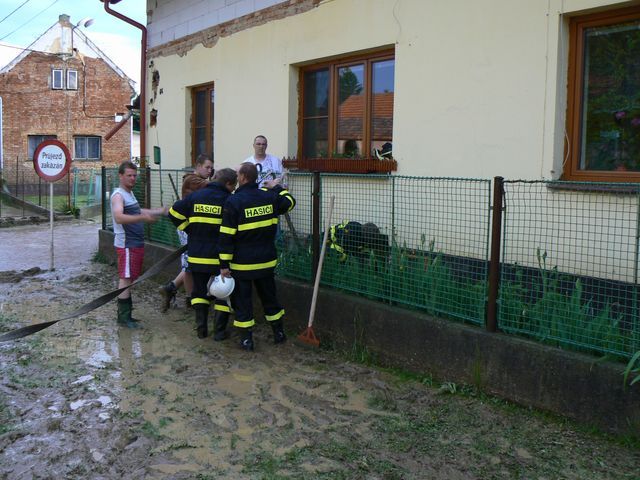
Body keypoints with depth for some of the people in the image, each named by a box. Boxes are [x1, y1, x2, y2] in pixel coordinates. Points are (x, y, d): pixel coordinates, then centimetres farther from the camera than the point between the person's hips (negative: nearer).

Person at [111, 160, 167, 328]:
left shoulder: (129, 193, 17)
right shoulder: (118, 195, -14)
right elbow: (118, 217, -32)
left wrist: (160, 211, 32)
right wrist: (143, 217, -41)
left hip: (136, 243, 10)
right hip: (126, 244, -10)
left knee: (129, 279, 14)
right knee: (125, 279, -6)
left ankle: (125, 313, 23)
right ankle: (123, 316, -1)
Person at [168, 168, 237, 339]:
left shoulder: (195, 196, 2)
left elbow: (174, 212, 4)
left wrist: (189, 229, 10)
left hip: (197, 256, 3)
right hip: (221, 257, -3)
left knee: (199, 290, 18)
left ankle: (201, 328, 16)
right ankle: (219, 330, 11)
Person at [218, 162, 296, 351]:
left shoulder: (233, 202, -15)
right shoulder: (269, 196, -1)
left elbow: (226, 236, -15)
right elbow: (289, 202, 21)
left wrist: (224, 264, -11)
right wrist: (278, 188, 37)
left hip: (242, 263, -5)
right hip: (266, 260, 5)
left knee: (242, 300, 7)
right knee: (269, 295, 18)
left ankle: (246, 339, 10)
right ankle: (279, 333, 26)